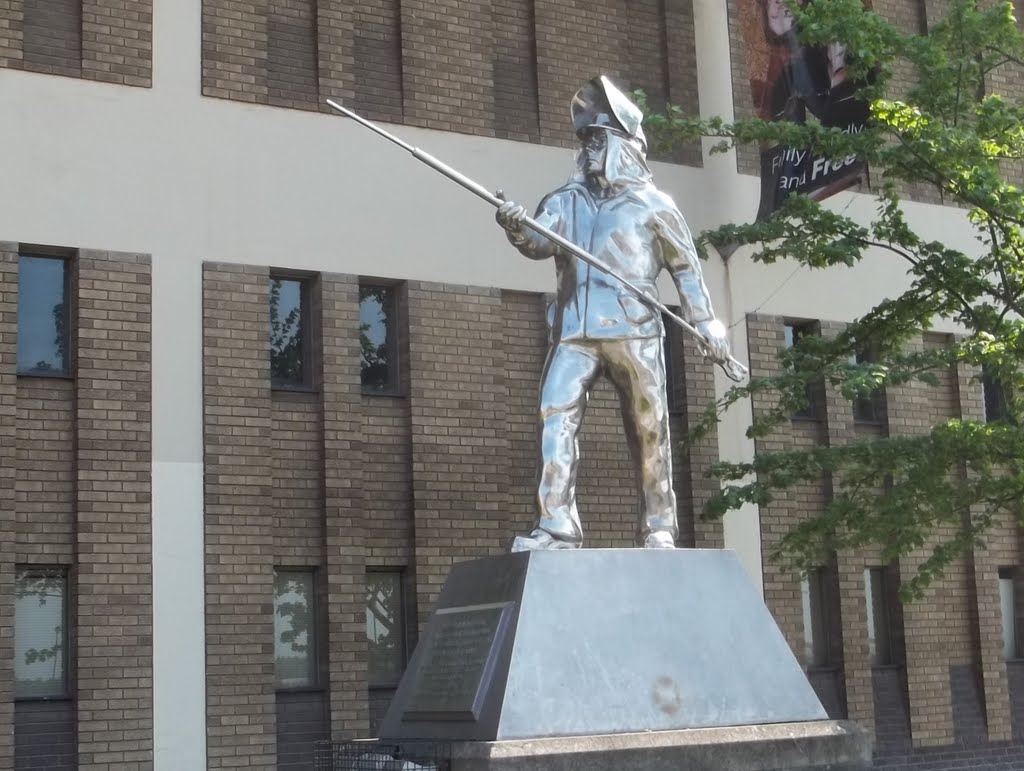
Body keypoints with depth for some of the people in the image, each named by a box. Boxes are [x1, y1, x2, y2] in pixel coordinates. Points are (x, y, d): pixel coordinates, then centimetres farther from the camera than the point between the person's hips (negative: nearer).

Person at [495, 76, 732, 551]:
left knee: (649, 432, 1)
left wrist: (707, 324, 7)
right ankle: (556, 527, -11)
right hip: (573, 333, 3)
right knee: (554, 419, -11)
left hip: (632, 331, -2)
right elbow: (541, 241, 0)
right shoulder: (566, 201, 17)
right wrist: (517, 228, -23)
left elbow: (686, 267, 11)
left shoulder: (652, 204, 10)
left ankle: (659, 530, 11)